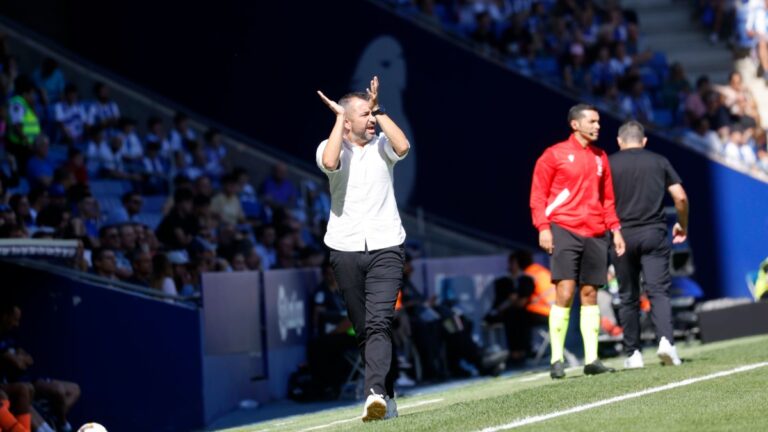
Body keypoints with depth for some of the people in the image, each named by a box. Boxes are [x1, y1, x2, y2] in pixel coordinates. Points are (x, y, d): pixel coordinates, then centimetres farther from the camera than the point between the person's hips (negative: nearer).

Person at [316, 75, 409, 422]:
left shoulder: (382, 145, 5)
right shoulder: (331, 147, 2)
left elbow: (403, 146, -17)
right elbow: (329, 162, -22)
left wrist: (379, 110, -9)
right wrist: (339, 117, -14)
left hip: (385, 248, -1)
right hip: (345, 250, 1)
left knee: (379, 323, -17)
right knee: (364, 330, 6)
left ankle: (376, 394, -30)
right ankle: (387, 397, 17)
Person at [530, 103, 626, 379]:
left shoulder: (600, 158, 15)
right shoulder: (554, 155, 1)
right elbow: (538, 194, -1)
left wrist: (615, 229, 11)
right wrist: (543, 227, -10)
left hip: (595, 234, 5)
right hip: (564, 230, -5)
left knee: (590, 294, 5)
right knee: (564, 292, -12)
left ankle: (591, 359, 7)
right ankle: (556, 360, -9)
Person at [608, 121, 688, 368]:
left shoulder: (609, 164, 4)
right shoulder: (659, 162, 8)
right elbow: (680, 197, 3)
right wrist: (683, 226, 18)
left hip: (622, 235, 0)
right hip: (654, 233, 0)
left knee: (628, 298, 9)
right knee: (658, 291, -4)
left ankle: (633, 354, 11)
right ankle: (665, 339, -26)